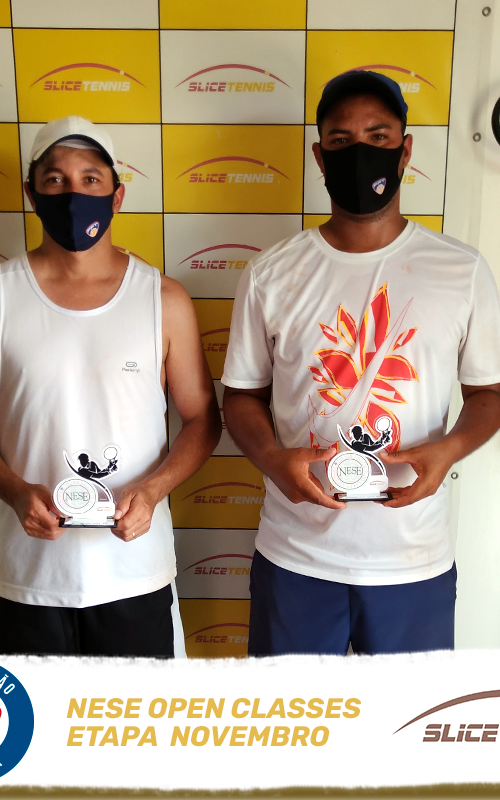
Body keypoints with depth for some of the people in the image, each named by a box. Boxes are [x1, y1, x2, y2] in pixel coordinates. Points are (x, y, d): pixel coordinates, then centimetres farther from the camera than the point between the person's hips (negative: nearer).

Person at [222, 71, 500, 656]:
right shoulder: (271, 275, -2)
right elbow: (243, 394, 5)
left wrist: (449, 448, -15)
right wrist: (274, 459, -15)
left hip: (415, 560, 1)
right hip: (295, 557, 0)